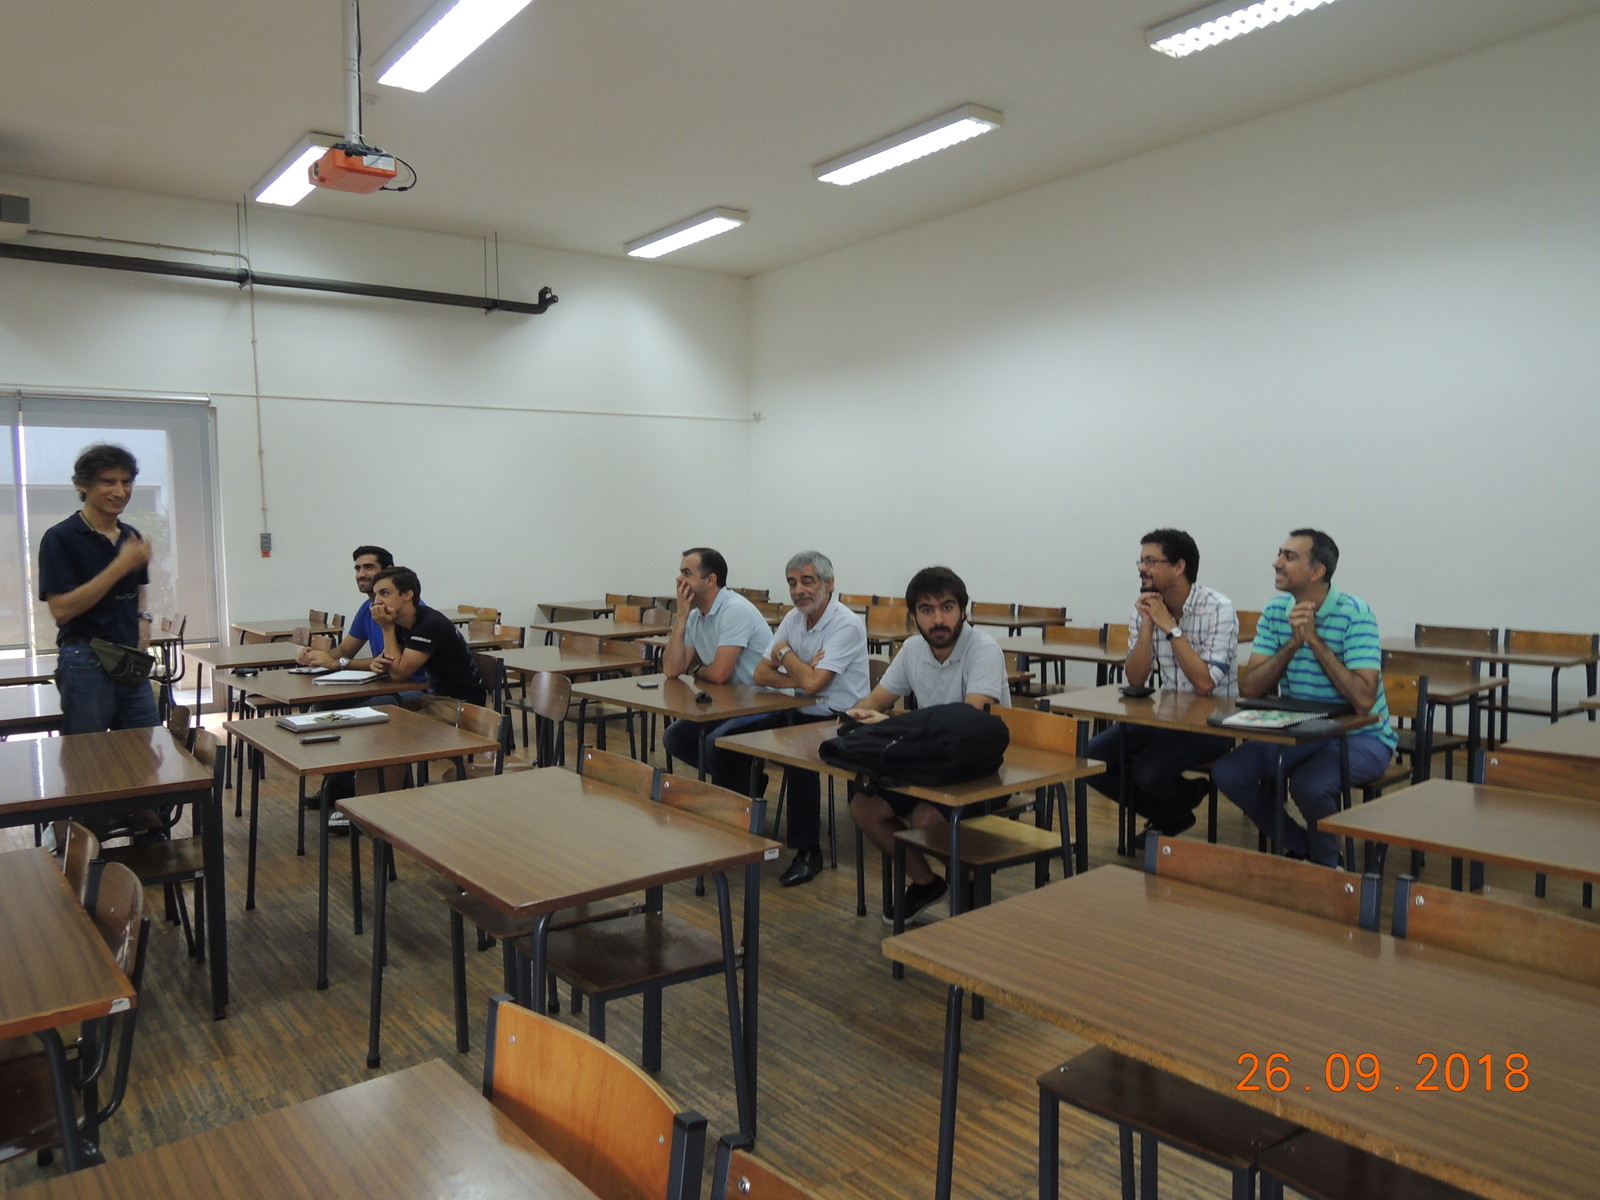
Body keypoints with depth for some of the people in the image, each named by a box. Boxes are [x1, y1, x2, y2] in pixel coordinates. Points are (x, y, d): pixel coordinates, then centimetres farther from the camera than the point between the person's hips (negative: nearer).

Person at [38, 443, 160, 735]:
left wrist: (143, 618, 5)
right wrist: (120, 565, -21)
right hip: (86, 664, -6)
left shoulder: (132, 537, 10)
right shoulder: (60, 538, -9)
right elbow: (61, 610, -18)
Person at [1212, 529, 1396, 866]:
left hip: (1360, 736, -5)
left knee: (1308, 784, -33)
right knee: (1227, 772, -14)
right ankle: (1300, 847, 9)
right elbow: (1249, 687, -6)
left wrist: (1315, 640, -24)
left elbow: (1363, 699, -26)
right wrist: (1293, 643, -19)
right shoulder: (1275, 612, 1)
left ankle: (1325, 862, 0)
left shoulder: (1354, 614, -16)